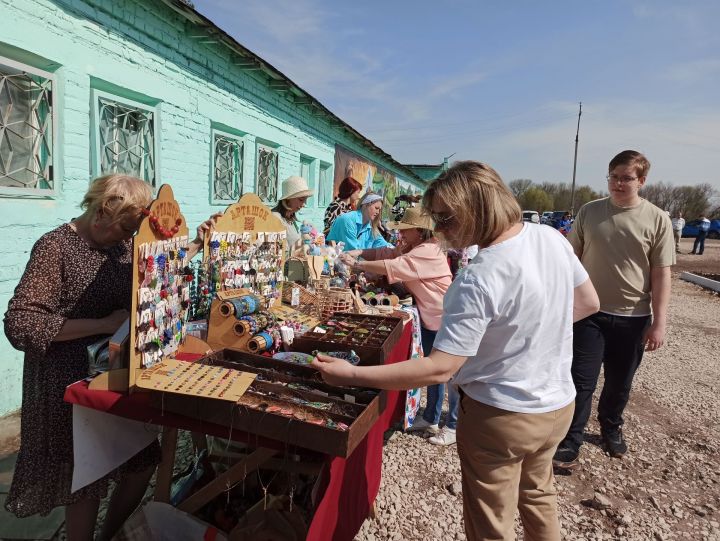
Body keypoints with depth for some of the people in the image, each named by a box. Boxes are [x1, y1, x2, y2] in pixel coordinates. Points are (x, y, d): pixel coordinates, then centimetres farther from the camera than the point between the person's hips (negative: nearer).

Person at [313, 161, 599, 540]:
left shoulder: (478, 280, -30)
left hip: (501, 416, -7)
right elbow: (588, 303, 7)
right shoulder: (551, 238, -7)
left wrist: (350, 375, -26)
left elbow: (438, 369, -30)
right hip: (558, 403, 8)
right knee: (537, 494, 32)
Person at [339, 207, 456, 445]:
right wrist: (360, 252, -8)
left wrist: (357, 264, -22)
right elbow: (386, 253, 8)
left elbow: (392, 267, -28)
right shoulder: (411, 248, 10)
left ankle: (454, 426, 17)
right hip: (428, 318, 10)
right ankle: (431, 418, 33)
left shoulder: (427, 251, -23)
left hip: (445, 319, -10)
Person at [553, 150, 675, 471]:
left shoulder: (657, 219, -5)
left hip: (633, 318, 0)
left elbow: (661, 274, -5)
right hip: (590, 313, 0)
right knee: (581, 381, 1)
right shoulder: (589, 212, -2)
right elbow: (572, 260, 5)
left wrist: (659, 322, -8)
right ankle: (570, 442, 15)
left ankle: (611, 428, 41)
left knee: (619, 382, 17)